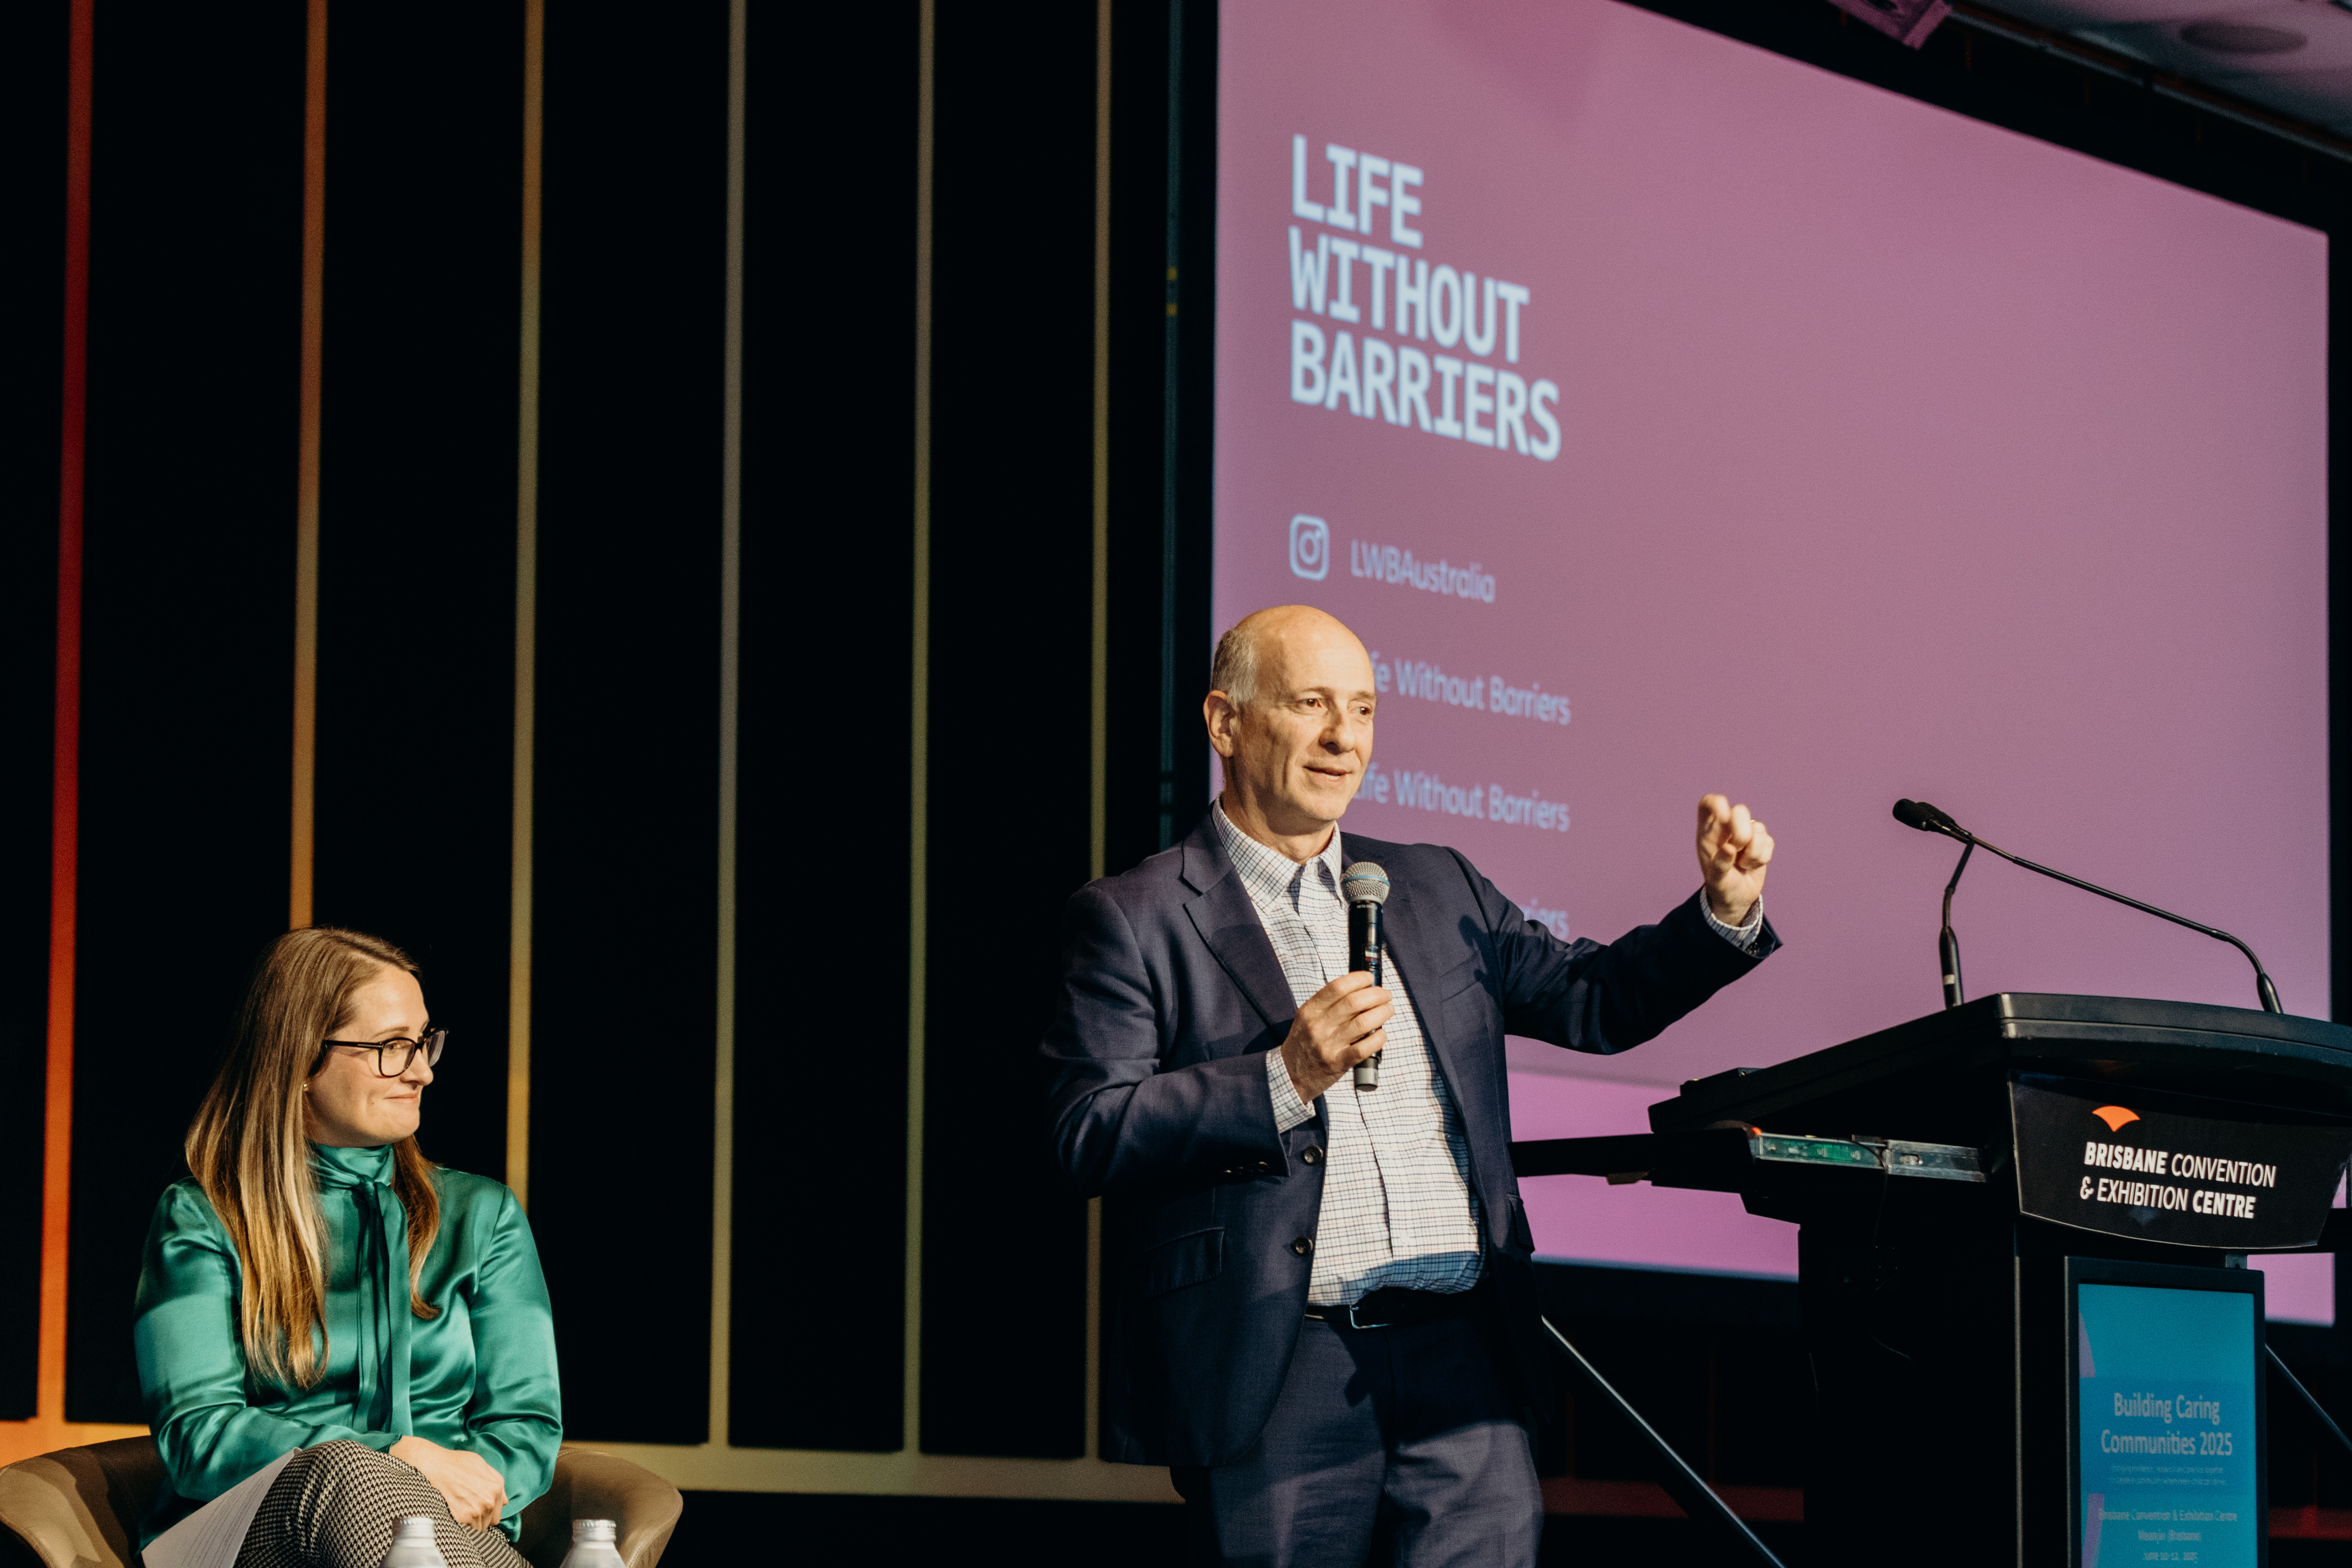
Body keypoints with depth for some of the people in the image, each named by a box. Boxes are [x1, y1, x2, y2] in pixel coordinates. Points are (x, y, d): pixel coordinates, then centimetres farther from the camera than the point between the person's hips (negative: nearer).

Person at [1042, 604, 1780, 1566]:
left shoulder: (1436, 890, 19)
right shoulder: (1130, 920, 2)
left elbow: (1593, 1000, 19)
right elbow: (1089, 1139, -7)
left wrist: (1725, 910, 4)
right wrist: (1282, 1080, -16)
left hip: (1461, 1353, 4)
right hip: (1275, 1376, -4)